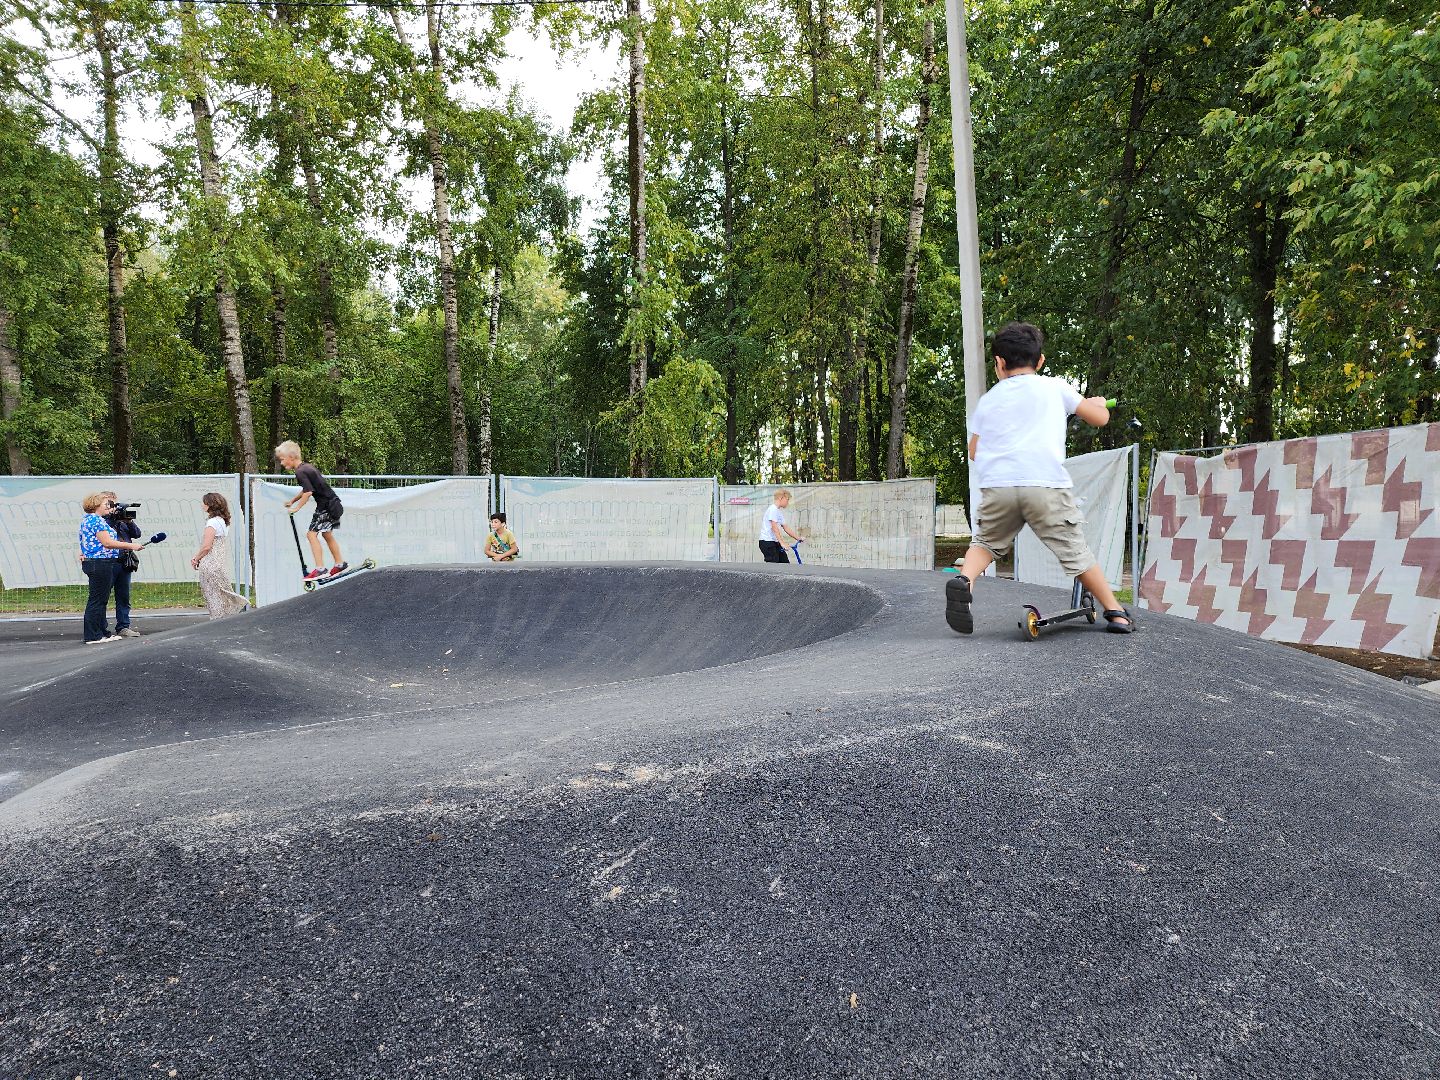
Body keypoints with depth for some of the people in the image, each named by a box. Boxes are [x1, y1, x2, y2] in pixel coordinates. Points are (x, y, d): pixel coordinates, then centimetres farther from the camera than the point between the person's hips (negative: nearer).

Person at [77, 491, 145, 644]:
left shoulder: (86, 519, 18)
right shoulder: (97, 520, -14)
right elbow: (107, 542, -20)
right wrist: (131, 546, -15)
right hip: (100, 564, -11)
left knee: (101, 600, 15)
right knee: (97, 600, -5)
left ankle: (102, 632, 21)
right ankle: (92, 636, -1)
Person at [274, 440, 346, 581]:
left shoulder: (300, 472, -16)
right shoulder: (307, 466, 13)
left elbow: (308, 492, -23)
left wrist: (296, 507, -13)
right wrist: (292, 501, 24)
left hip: (326, 505, -10)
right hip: (332, 503, 10)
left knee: (312, 534, -9)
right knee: (327, 534, 21)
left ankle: (320, 569, -12)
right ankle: (340, 564, 29)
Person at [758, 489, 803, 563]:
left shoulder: (780, 511, 16)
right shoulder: (773, 509, -14)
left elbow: (785, 527, 21)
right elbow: (774, 528, -22)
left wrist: (798, 538, 20)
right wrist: (782, 543, -27)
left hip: (775, 542, 10)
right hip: (767, 542, -10)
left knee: (785, 563, 8)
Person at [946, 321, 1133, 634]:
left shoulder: (988, 399, 20)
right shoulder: (1055, 387, 16)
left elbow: (974, 451, 20)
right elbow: (1100, 418, 22)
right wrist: (1098, 403, 45)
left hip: (996, 485, 1)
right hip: (1046, 483, -1)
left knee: (986, 542, 21)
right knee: (1075, 550, 10)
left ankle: (964, 579, -5)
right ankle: (1116, 613, 15)